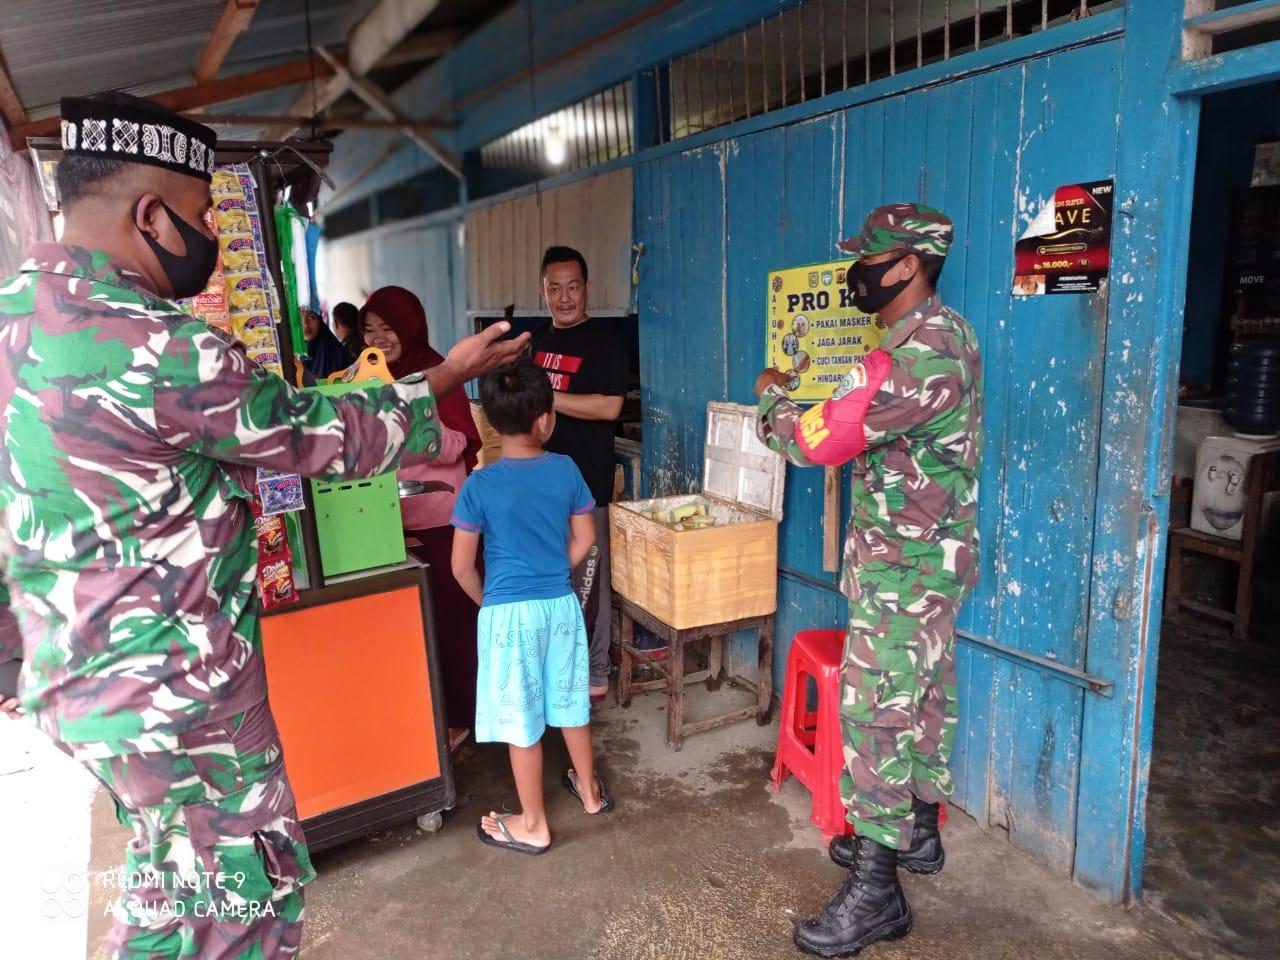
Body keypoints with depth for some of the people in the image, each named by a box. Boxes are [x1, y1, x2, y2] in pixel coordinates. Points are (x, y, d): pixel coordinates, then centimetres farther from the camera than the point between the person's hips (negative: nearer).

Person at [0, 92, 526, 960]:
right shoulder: (151, 346, -25)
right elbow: (318, 435, -14)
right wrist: (446, 378, -2)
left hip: (80, 676, 9)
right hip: (173, 692, -9)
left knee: (175, 868, 26)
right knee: (251, 888, 11)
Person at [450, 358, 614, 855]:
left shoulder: (479, 485, -15)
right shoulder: (566, 470, -6)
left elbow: (462, 566, -10)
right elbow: (584, 539, 4)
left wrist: (486, 601, 9)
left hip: (509, 613, -4)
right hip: (561, 604, 4)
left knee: (520, 721, 9)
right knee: (570, 703, 21)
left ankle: (532, 825, 23)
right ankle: (590, 788, 40)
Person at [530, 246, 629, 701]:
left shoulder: (606, 341, -6)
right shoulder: (535, 340, 15)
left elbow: (609, 407, -18)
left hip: (585, 481, -7)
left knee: (586, 579, 0)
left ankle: (594, 673, 13)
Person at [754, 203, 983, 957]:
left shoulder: (924, 351, -24)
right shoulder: (941, 332, 11)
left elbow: (820, 441, -25)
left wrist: (772, 395, -7)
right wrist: (819, 393, 5)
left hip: (904, 563, -10)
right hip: (923, 555, 10)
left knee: (876, 710, -4)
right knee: (922, 696, 19)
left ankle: (877, 886, 7)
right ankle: (916, 830, 35)